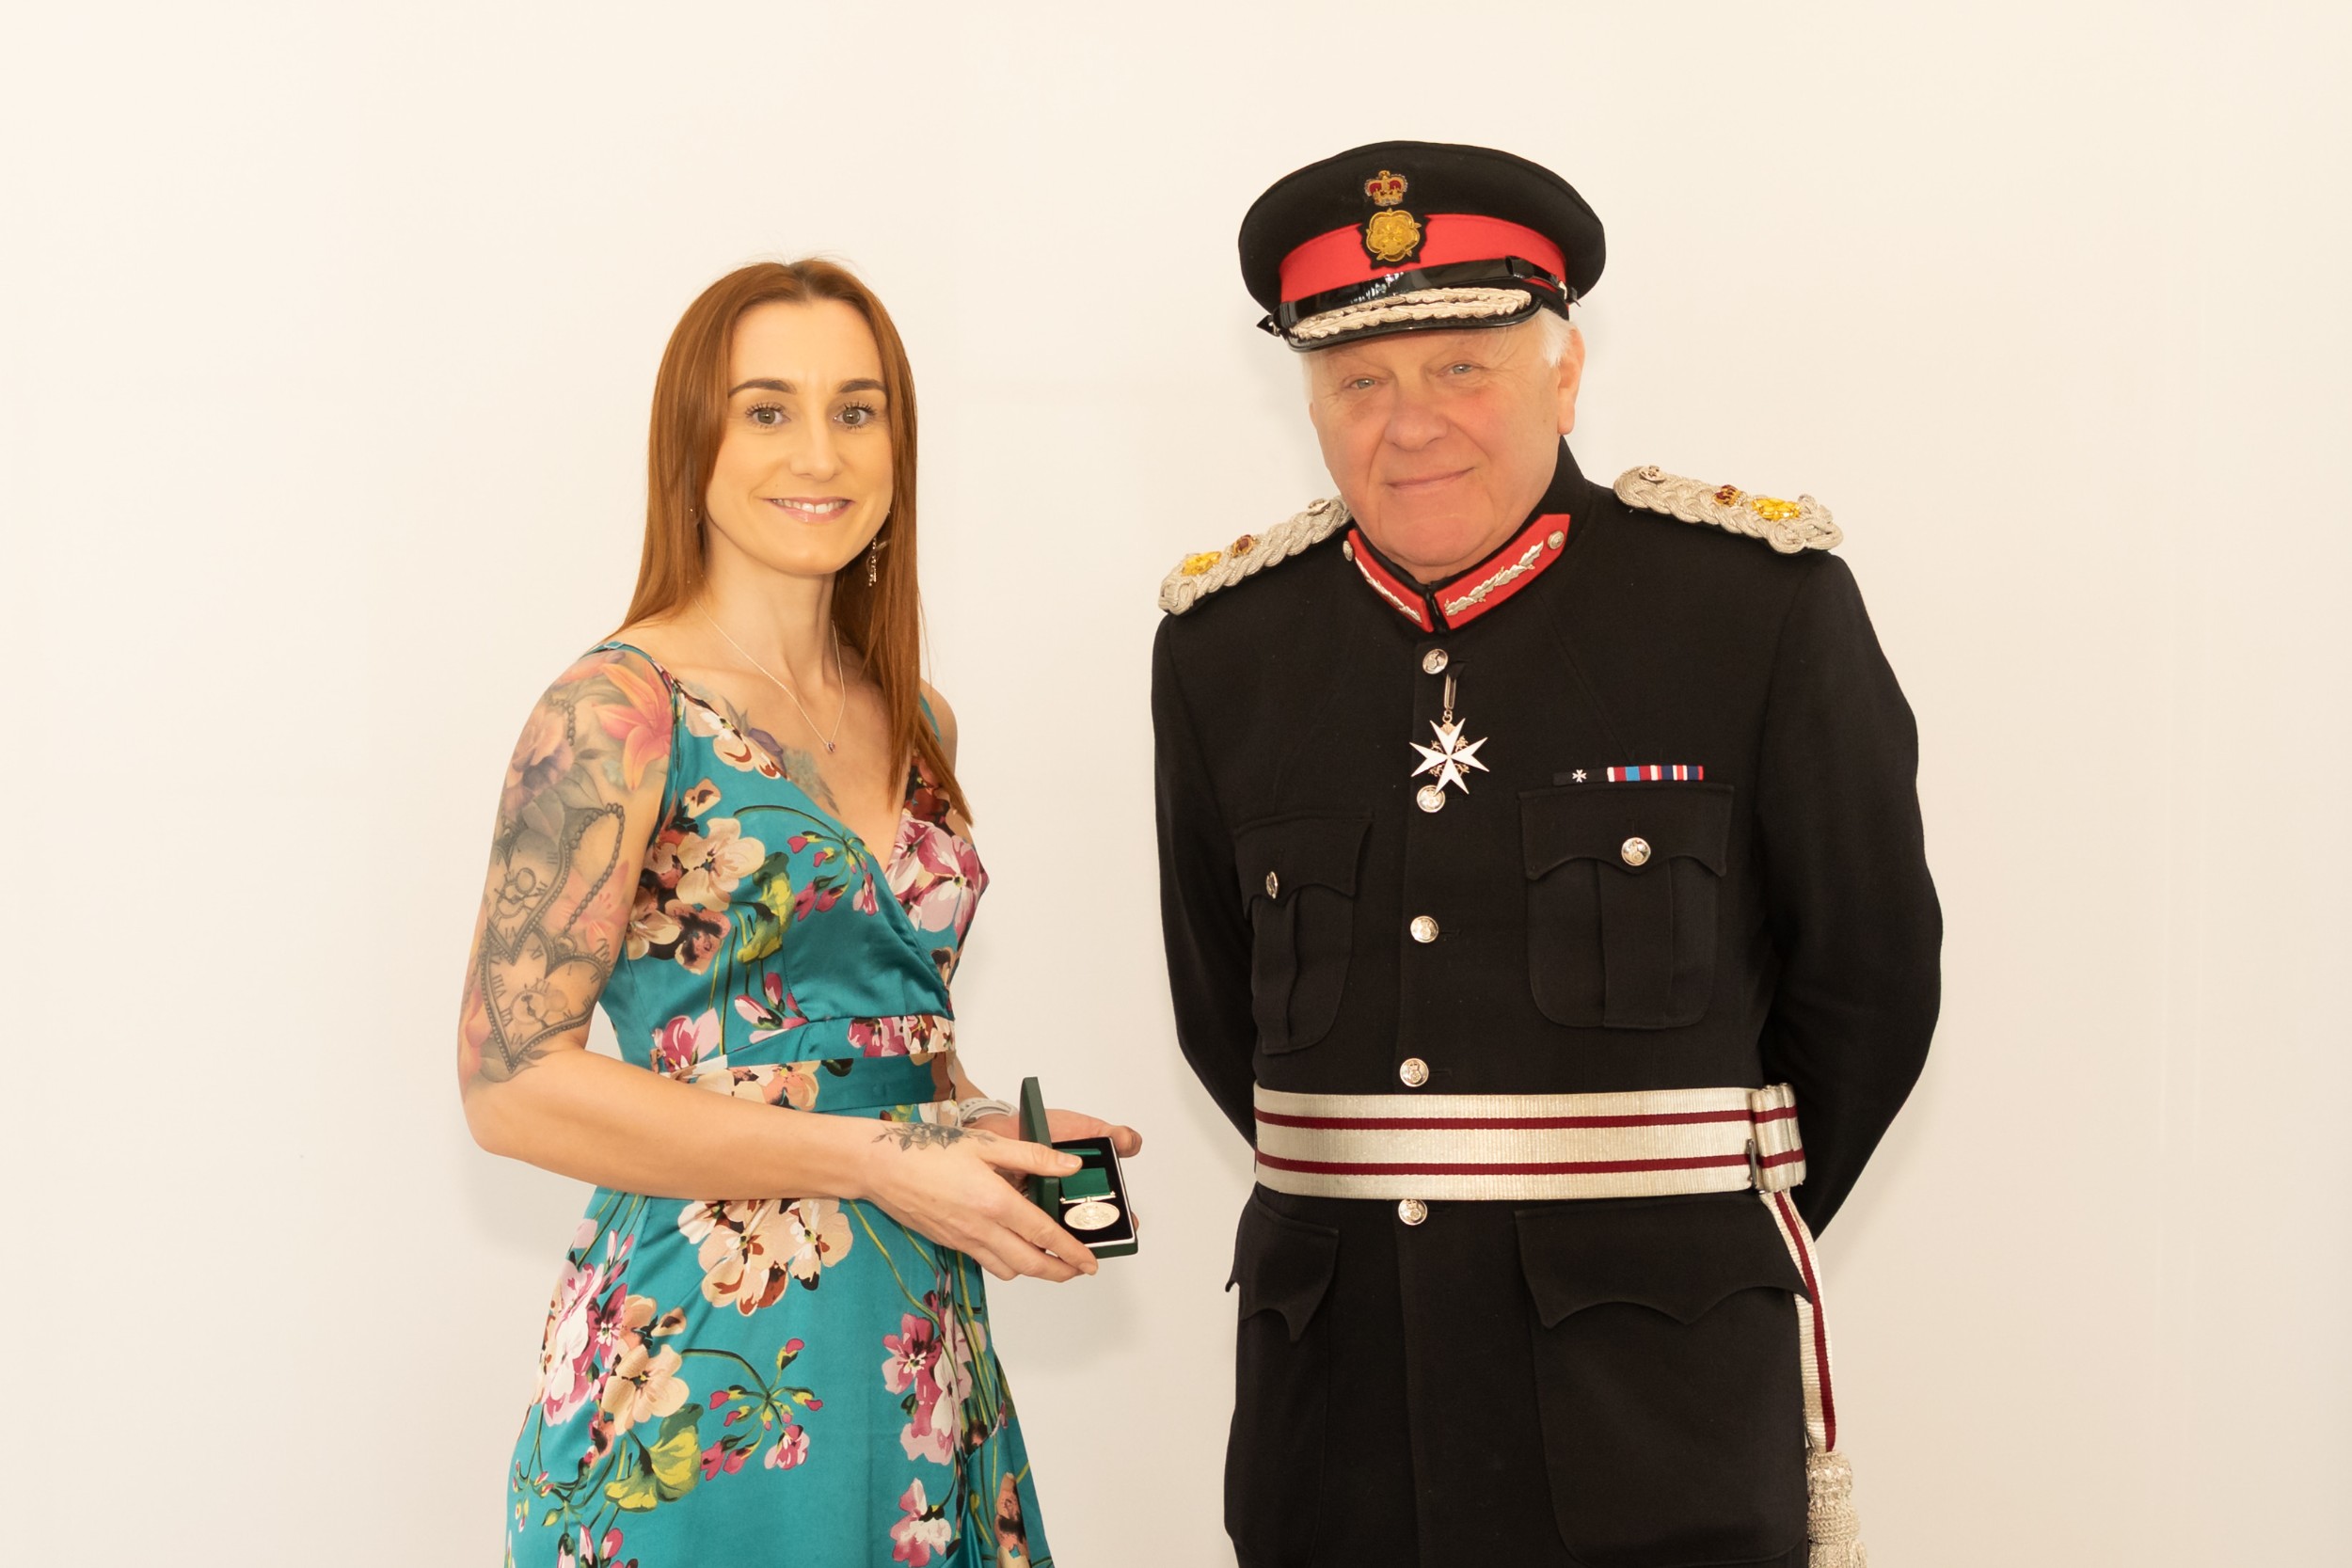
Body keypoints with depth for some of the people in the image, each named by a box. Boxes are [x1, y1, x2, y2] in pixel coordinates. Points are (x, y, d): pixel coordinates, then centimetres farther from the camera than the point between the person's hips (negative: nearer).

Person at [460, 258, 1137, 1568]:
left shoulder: (916, 723, 11)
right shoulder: (619, 714, -9)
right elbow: (511, 1080, -15)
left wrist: (991, 1138, 1)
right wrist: (872, 1156, -17)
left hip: (921, 1349, 6)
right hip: (703, 1363, -6)